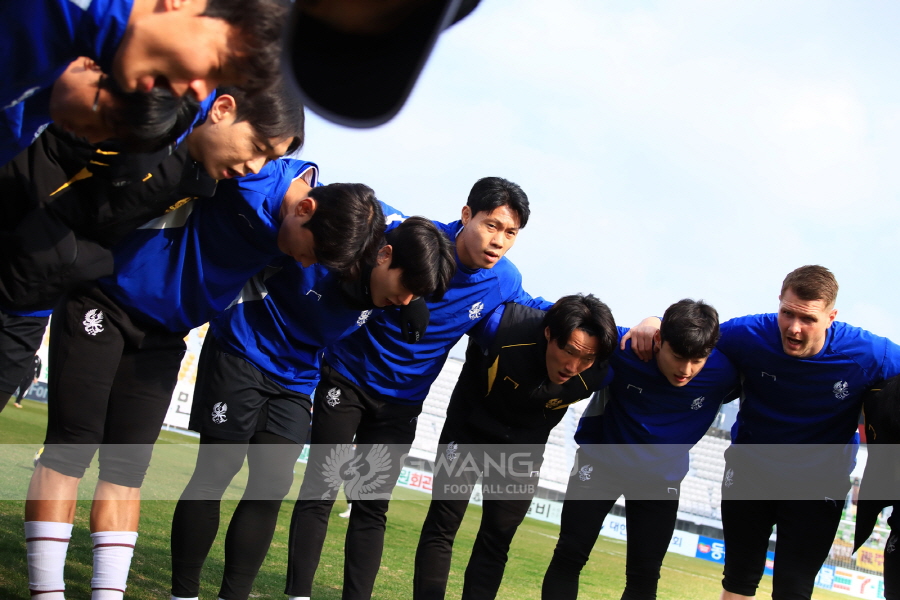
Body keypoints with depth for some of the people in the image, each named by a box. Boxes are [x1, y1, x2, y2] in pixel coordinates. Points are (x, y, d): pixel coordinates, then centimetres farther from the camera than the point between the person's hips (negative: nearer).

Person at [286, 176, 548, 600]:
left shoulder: (504, 282, -9)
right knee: (320, 490, -4)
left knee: (372, 504, 4)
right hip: (347, 376, -3)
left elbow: (531, 308, 13)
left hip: (400, 400, 3)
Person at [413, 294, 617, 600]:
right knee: (442, 526, -3)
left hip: (523, 449, 2)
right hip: (469, 431, -2)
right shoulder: (503, 325, -37)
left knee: (497, 539, 3)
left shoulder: (597, 373, -28)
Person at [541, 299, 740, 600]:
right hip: (601, 459, -1)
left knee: (644, 576, 3)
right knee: (569, 556, -1)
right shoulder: (624, 348, -28)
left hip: (661, 477, 1)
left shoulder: (724, 372, -23)